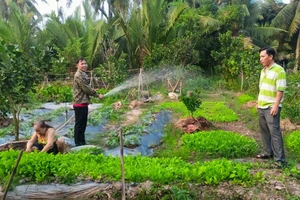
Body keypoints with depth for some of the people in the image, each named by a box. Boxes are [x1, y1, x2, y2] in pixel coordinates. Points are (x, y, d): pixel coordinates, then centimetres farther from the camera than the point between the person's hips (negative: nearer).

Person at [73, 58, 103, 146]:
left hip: (84, 102, 10)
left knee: (83, 124, 14)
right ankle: (78, 144, 5)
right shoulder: (78, 75, -14)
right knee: (79, 124, -3)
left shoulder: (84, 75, 17)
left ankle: (82, 142, 23)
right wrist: (97, 95, -10)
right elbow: (86, 88, -17)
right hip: (80, 103, -10)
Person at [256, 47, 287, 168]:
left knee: (274, 131, -8)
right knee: (264, 131, 13)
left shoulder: (279, 70, -12)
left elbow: (280, 90, -16)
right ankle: (268, 152, 26)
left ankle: (280, 159, -3)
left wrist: (276, 105, -21)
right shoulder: (263, 71, 13)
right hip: (262, 107, 8)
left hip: (271, 107, -8)